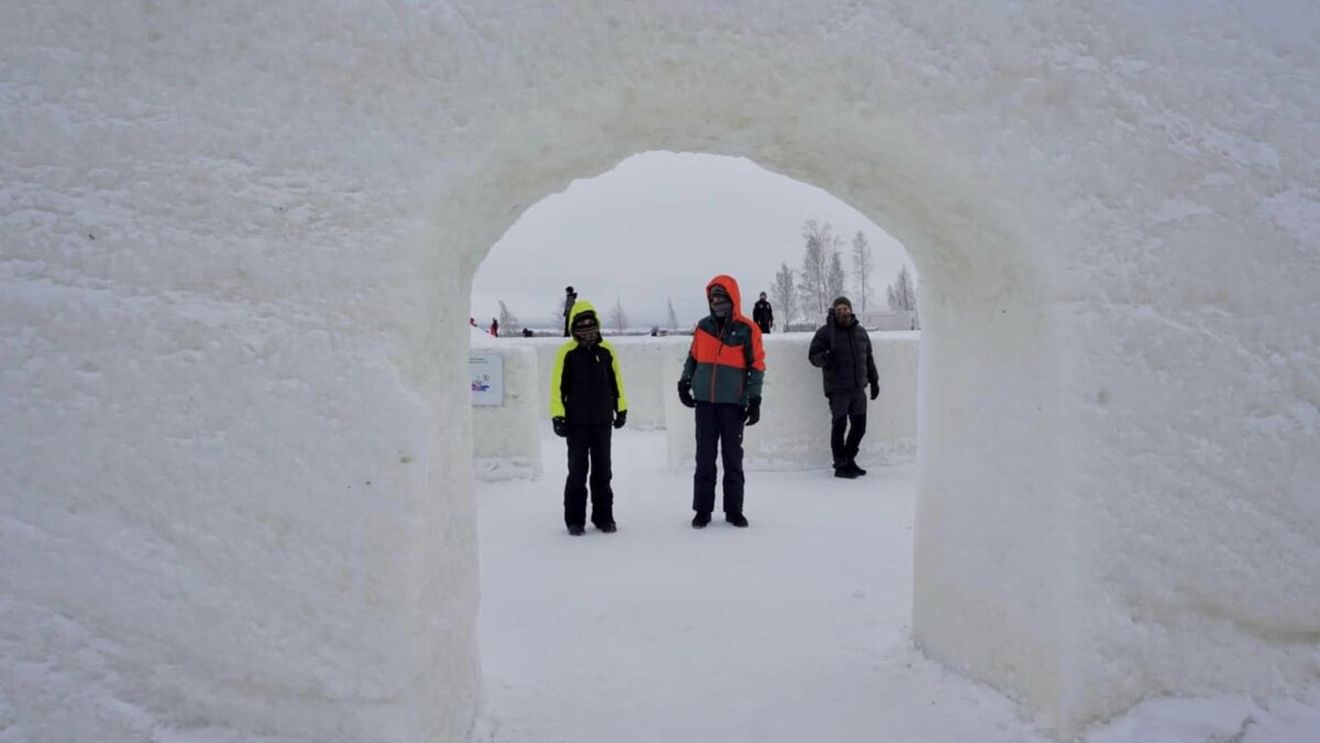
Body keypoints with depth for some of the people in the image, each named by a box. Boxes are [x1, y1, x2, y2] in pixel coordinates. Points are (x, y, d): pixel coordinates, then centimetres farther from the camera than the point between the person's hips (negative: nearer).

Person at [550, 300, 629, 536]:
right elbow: (557, 386, -5)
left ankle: (604, 516, 20)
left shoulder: (606, 350, 6)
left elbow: (616, 381, 14)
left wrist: (621, 409, 15)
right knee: (578, 471, 3)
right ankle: (575, 520, 12)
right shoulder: (567, 352, -4)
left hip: (602, 420, 3)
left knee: (602, 471, 10)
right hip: (576, 421, -3)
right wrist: (557, 416, -9)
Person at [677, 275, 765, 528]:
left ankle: (734, 509, 15)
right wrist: (684, 383, 6)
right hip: (705, 402, 3)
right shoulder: (703, 326, 8)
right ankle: (702, 509, 12)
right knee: (705, 457, 5)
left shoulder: (747, 329, -4)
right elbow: (693, 356, 17)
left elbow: (756, 366, -3)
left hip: (733, 403, -2)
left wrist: (755, 400, -6)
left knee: (733, 458, 5)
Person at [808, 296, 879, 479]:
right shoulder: (826, 332, -4)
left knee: (859, 425, 9)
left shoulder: (860, 331, 13)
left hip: (858, 388, 6)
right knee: (839, 425, -4)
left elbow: (869, 359, 21)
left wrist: (874, 381, 21)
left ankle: (849, 460, 26)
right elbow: (813, 355, -6)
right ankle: (840, 466, 6)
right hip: (837, 389, -5)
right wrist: (824, 358, -28)